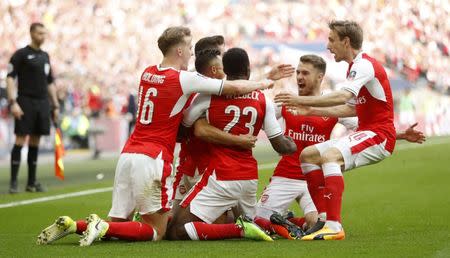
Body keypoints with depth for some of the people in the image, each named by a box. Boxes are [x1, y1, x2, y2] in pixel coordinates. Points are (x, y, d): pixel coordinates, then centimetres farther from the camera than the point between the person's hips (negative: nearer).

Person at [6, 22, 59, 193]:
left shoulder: (45, 56, 17)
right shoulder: (21, 54, -2)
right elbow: (10, 78, -8)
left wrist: (55, 105, 17)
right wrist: (13, 102, -18)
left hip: (43, 103, 6)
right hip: (26, 102, -6)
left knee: (35, 143, 7)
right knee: (20, 140, -10)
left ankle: (32, 182, 10)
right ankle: (13, 182, -9)